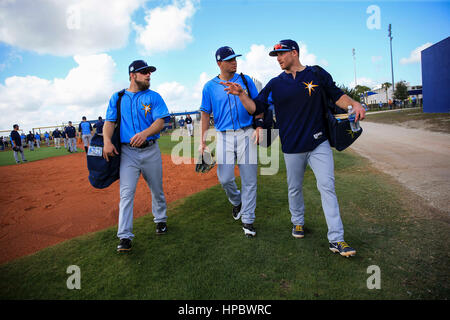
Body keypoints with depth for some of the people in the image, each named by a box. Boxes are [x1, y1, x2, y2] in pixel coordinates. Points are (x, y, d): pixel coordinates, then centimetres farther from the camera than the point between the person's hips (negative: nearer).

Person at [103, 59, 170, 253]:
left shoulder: (154, 97, 6)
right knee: (126, 193, -7)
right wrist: (107, 141, -16)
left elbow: (160, 121, -7)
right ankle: (125, 237, -4)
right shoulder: (117, 98, 11)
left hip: (150, 150, 1)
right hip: (127, 152, 0)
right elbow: (109, 121, 4)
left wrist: (145, 133, -27)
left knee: (157, 190, 12)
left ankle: (160, 220, 35)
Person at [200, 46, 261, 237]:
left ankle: (247, 220, 13)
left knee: (249, 179, 0)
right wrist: (203, 141, 0)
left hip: (246, 134, 0)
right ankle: (236, 201, 30)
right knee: (224, 178, -4)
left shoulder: (246, 80, 8)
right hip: (224, 136, 0)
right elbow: (206, 114, 8)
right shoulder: (210, 86, 7)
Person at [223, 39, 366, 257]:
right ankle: (298, 222, 38)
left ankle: (336, 239, 0)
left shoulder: (318, 74, 3)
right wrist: (241, 94, -14)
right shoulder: (275, 84, 5)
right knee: (294, 188, 13)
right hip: (292, 147, 1)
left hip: (319, 143, -1)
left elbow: (336, 95, 9)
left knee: (327, 187, -5)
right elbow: (255, 108, 2)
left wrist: (353, 104, -10)